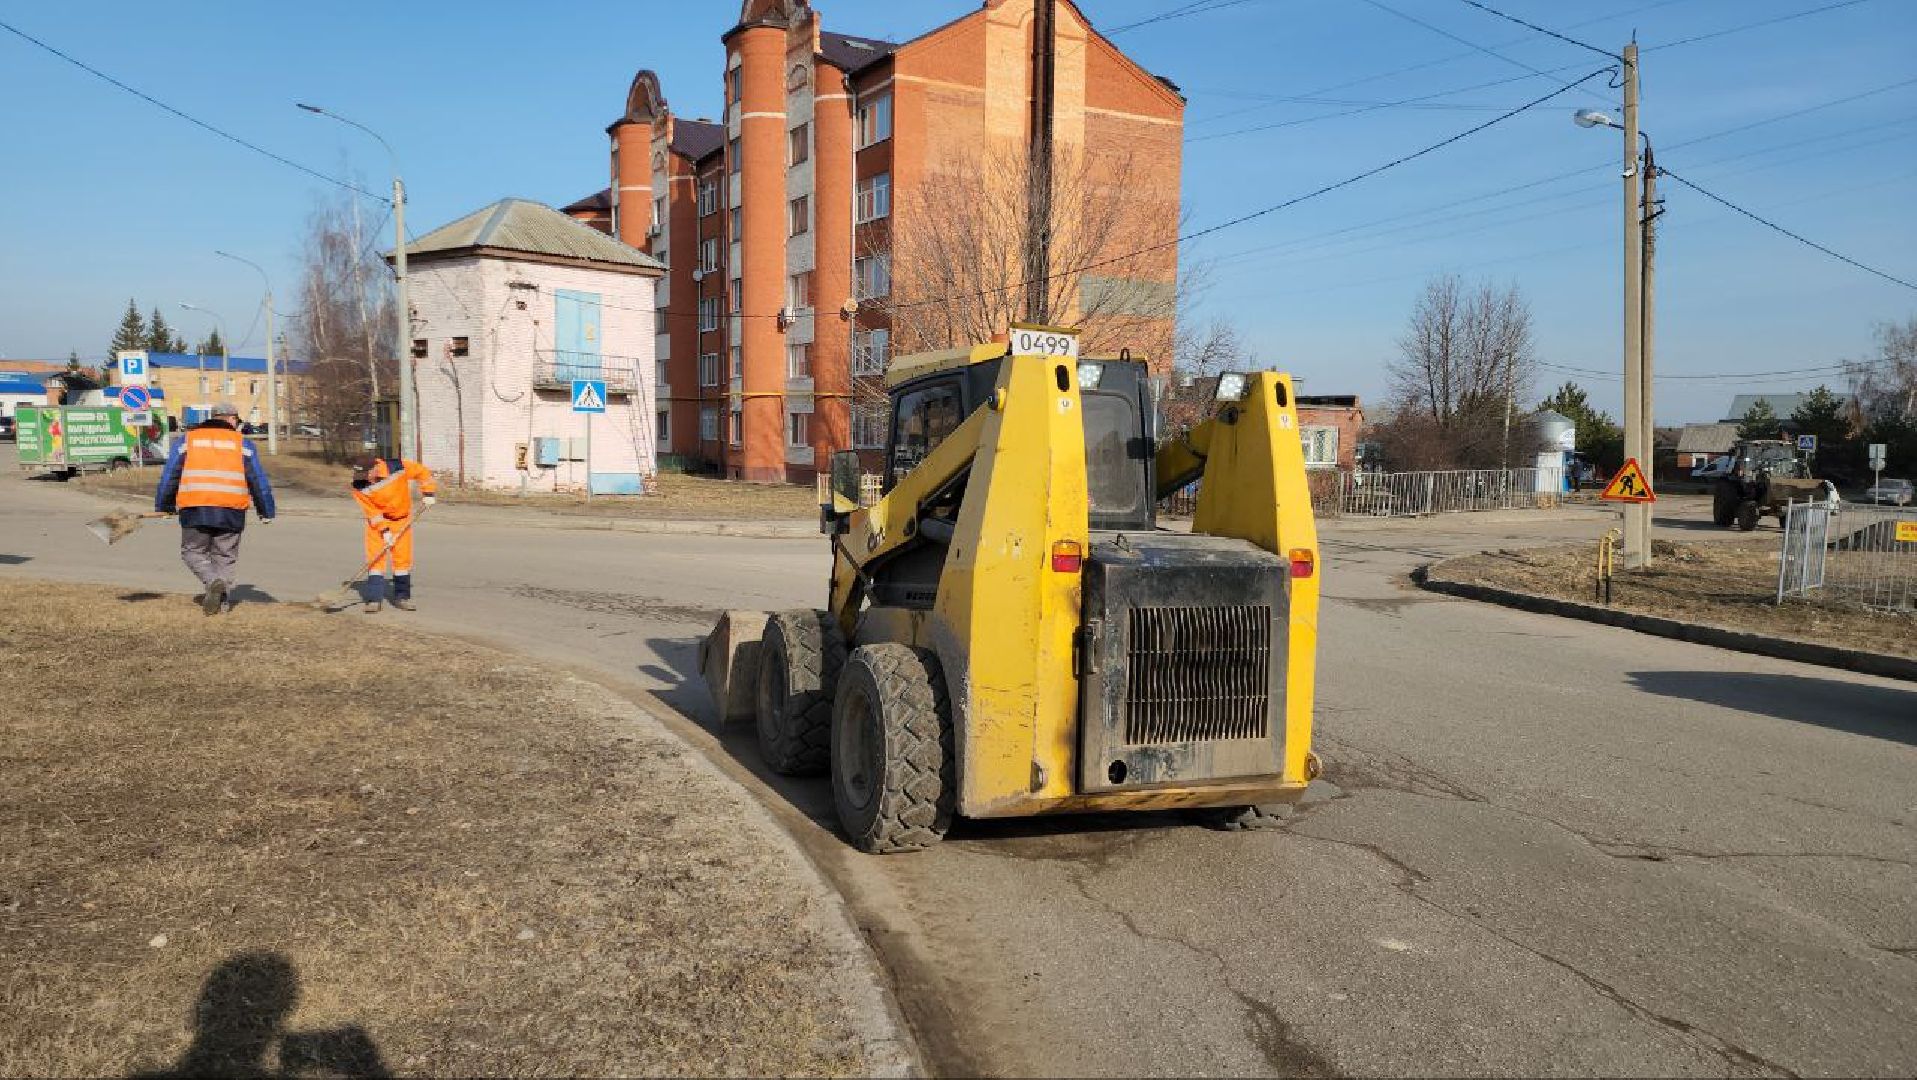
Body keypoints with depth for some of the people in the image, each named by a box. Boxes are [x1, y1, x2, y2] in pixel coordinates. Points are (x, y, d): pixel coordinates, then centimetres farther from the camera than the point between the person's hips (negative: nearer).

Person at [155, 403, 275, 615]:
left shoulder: (186, 440, 13)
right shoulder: (242, 443, 10)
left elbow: (169, 476, 11)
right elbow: (258, 480, 8)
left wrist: (163, 507, 19)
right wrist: (266, 512, 14)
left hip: (195, 510, 0)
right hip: (231, 512, 0)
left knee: (193, 552, 13)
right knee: (225, 557, 10)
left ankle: (213, 581, -12)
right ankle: (223, 602, 5)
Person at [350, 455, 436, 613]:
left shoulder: (397, 468, -25)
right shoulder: (359, 487, -22)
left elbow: (422, 471, -10)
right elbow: (372, 511, -18)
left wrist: (428, 492, -13)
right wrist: (384, 530, -23)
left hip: (401, 519, 0)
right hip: (376, 521, 0)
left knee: (402, 557, 1)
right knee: (375, 557, -9)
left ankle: (402, 597, 11)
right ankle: (374, 599, -6)